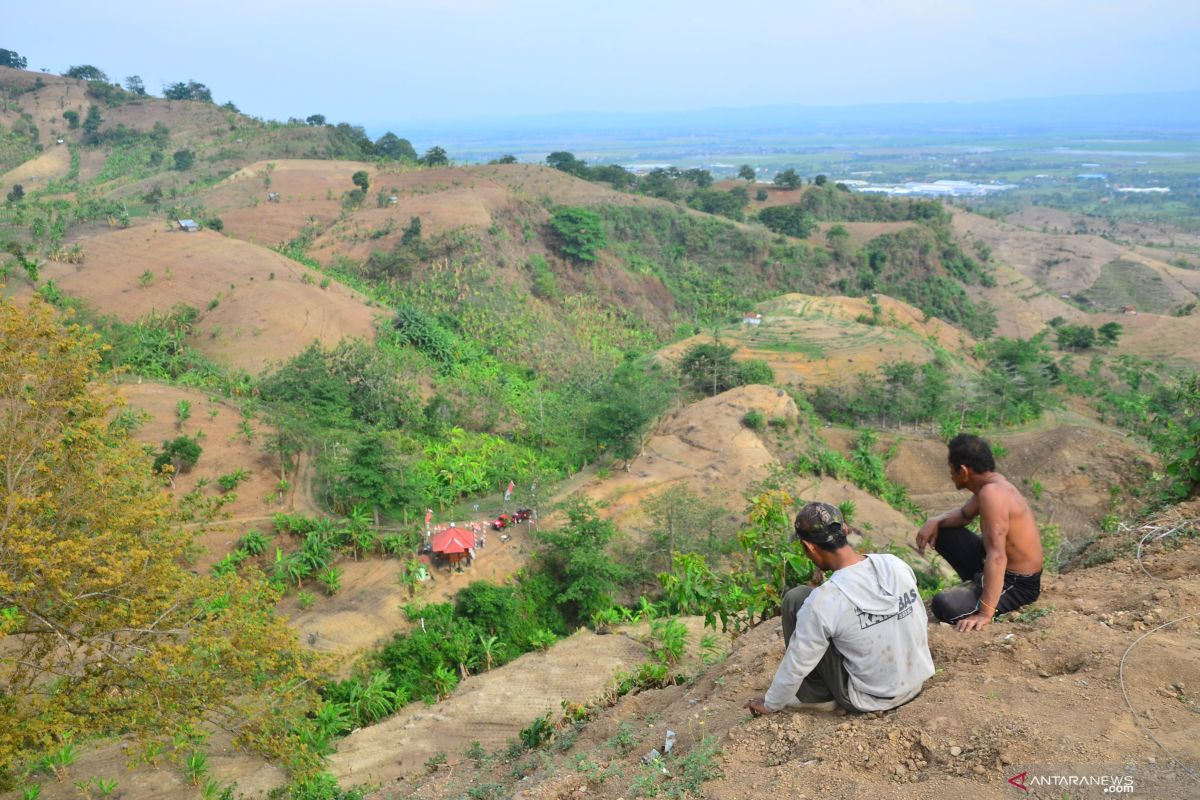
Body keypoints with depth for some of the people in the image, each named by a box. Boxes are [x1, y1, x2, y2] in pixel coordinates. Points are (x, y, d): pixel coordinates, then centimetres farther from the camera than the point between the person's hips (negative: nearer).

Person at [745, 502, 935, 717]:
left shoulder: (822, 602, -24)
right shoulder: (896, 565, -10)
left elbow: (796, 665, -13)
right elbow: (921, 621, 7)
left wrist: (771, 704, 5)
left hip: (868, 700, -5)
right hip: (917, 684, 5)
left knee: (795, 600, -1)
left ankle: (817, 695, 11)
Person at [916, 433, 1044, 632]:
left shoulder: (991, 493, -30)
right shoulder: (992, 482, 1)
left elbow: (997, 556, -36)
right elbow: (963, 514, 19)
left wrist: (985, 613, -38)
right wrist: (935, 522, -3)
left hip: (1017, 583, -9)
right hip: (995, 566, 9)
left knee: (945, 606, -29)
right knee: (941, 533, 12)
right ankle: (975, 585, 19)